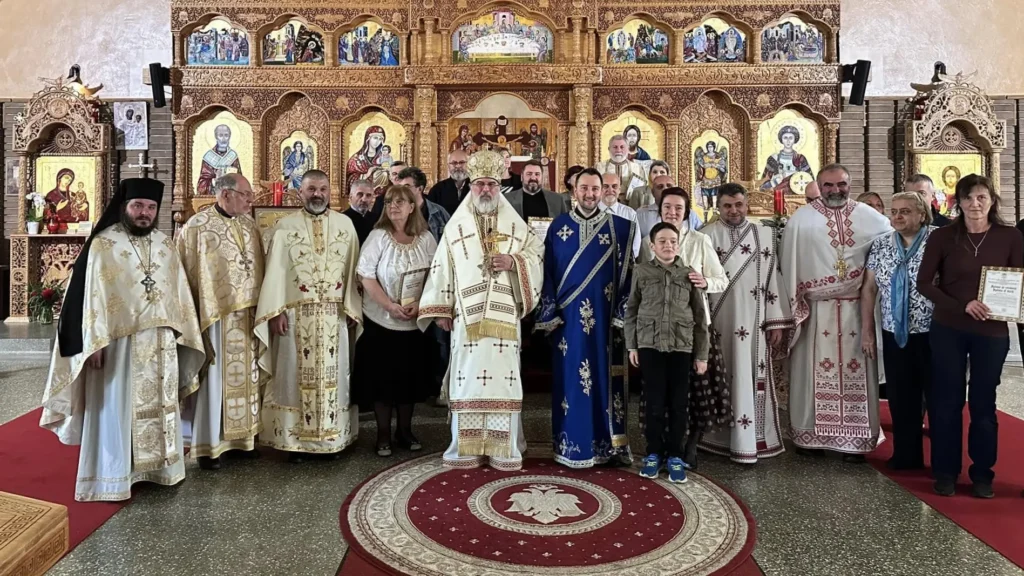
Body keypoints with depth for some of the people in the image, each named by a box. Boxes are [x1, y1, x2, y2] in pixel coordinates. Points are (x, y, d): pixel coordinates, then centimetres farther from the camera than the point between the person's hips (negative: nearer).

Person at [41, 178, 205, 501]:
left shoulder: (165, 245, 8)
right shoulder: (102, 244, -7)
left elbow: (179, 292, 11)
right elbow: (91, 295, -10)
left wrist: (181, 333, 9)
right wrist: (95, 343, -15)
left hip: (161, 342, 5)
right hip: (119, 341, -5)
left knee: (160, 406, 13)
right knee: (116, 407, 2)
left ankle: (156, 467, 27)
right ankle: (111, 479, 13)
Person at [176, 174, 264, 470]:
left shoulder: (250, 226, 10)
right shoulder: (197, 226, -9)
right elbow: (187, 272, -9)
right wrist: (196, 313, -10)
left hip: (248, 314, 6)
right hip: (215, 313, -6)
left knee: (245, 375, 13)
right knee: (216, 378, 2)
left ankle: (243, 435, 25)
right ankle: (208, 444, 14)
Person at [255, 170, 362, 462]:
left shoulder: (345, 224, 6)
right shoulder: (285, 226, 2)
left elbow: (353, 270, 4)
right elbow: (275, 271, -2)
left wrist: (352, 310, -1)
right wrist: (276, 312, -10)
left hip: (335, 316, 2)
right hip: (296, 315, -1)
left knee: (333, 375, 8)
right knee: (297, 375, 4)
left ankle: (333, 437, 18)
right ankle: (295, 439, 14)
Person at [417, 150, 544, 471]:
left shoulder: (516, 225, 10)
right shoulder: (455, 226, 9)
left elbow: (537, 255, 9)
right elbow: (442, 268, 6)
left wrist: (515, 261, -11)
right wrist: (440, 310, -1)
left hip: (504, 318, 0)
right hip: (466, 318, 0)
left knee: (504, 378, 0)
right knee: (468, 379, 1)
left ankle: (504, 448, 8)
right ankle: (466, 448, 10)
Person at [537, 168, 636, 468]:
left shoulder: (620, 227, 3)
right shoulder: (559, 227, 5)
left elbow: (627, 274, 2)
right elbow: (548, 272, 5)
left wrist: (622, 316, -4)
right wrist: (549, 314, -2)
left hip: (605, 316, 0)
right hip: (568, 316, 1)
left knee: (604, 375, 3)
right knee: (570, 377, 4)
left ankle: (607, 445, 14)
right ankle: (572, 445, 14)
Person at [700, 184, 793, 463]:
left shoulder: (765, 235, 7)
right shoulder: (706, 237, 0)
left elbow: (774, 279, 5)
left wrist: (777, 322, 1)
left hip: (754, 322, 2)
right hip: (719, 320, -1)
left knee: (751, 378, 5)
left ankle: (749, 439, 13)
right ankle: (720, 438, 17)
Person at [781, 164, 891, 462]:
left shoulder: (870, 217, 7)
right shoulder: (801, 219, 0)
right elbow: (790, 265, -1)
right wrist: (794, 304, -5)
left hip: (857, 309, 2)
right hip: (816, 310, -2)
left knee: (855, 371, 5)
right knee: (815, 371, 4)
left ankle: (855, 438, 15)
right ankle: (809, 434, 15)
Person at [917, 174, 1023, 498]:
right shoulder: (942, 236, -4)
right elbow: (924, 283, -5)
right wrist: (962, 305, -17)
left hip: (992, 332, 1)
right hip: (948, 330, 0)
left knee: (983, 403, 10)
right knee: (946, 400, 7)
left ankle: (982, 472, 25)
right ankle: (945, 470, 20)